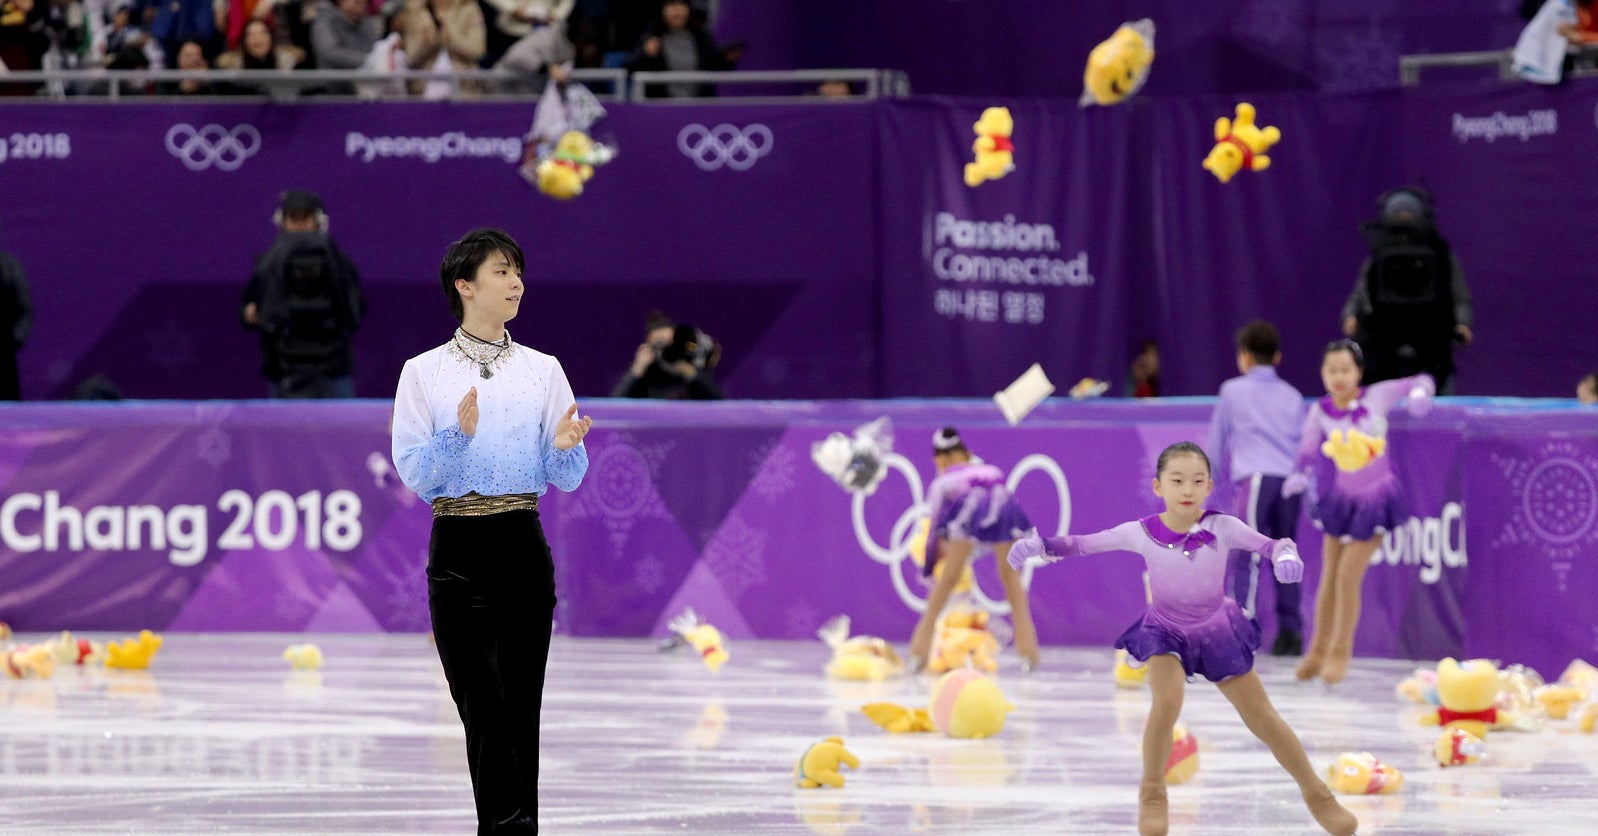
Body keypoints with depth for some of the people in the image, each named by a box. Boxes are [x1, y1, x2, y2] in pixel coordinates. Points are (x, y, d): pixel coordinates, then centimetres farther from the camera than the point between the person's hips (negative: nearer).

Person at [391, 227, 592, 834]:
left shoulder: (543, 371, 7)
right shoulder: (424, 373, 2)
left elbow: (567, 478, 5)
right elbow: (413, 472, -4)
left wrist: (564, 446, -17)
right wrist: (459, 435, -21)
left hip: (523, 549, 2)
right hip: (459, 551, -2)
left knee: (520, 708, 2)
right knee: (485, 709, -9)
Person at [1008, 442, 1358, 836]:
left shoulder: (1222, 527, -21)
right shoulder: (1142, 532, -19)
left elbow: (1274, 545, -23)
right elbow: (1084, 543, -12)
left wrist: (1286, 557, -46)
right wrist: (1039, 545, -28)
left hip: (1218, 633, 1)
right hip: (1166, 632, -1)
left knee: (1263, 718, 6)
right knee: (1167, 701, -28)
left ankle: (1317, 795, 25)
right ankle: (1152, 794, -7)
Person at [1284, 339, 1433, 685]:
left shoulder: (1375, 397, -14)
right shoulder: (1319, 412, -10)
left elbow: (1422, 382, -8)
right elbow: (1307, 451, -16)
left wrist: (1419, 392, -32)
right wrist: (1298, 475, -37)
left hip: (1373, 501, -2)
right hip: (1339, 500, 2)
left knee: (1348, 578, -5)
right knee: (1329, 579, 11)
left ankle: (1341, 653, 14)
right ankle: (1318, 649, 30)